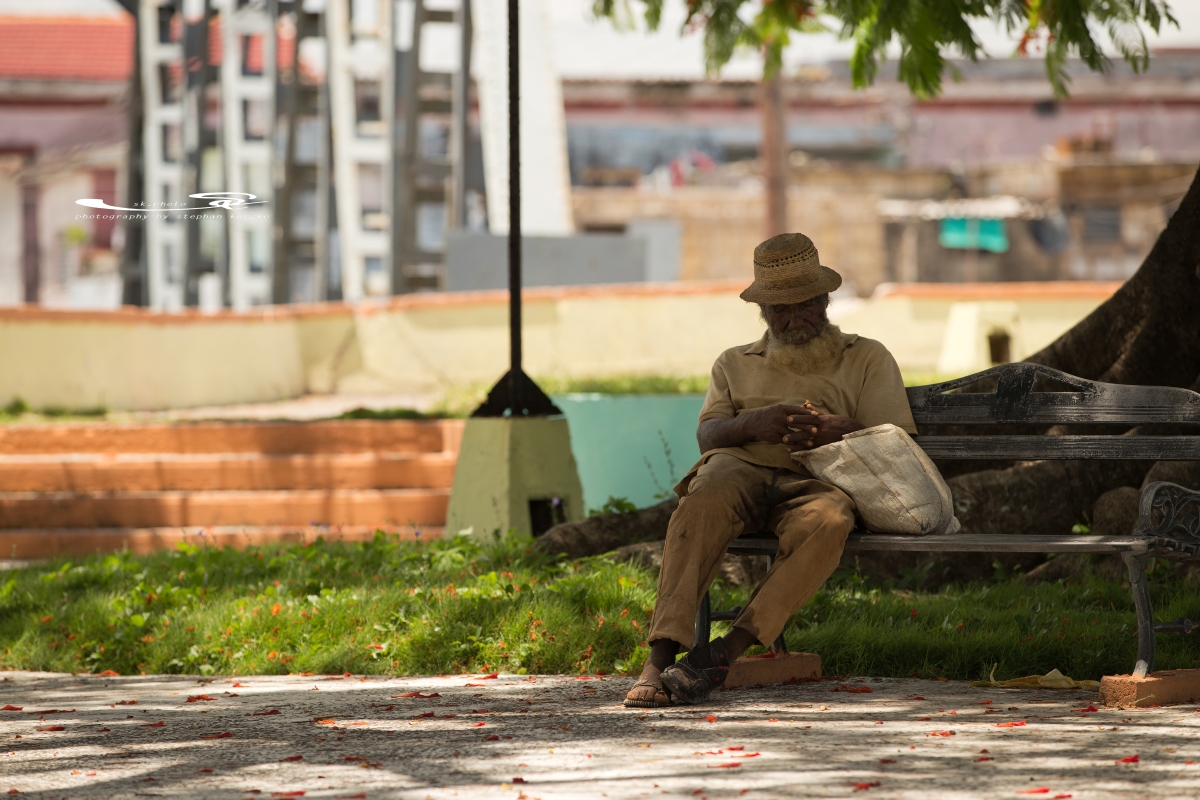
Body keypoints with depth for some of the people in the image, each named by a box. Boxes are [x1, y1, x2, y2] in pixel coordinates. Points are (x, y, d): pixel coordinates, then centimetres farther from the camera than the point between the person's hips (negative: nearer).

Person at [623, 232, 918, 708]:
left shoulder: (868, 359, 25)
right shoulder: (735, 364, 30)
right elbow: (707, 434, 12)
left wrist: (840, 431, -11)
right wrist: (753, 424, -12)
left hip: (815, 481, -1)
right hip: (739, 467, 1)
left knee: (829, 521, -39)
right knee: (702, 506, -37)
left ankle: (724, 652, -44)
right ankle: (660, 658, -48)